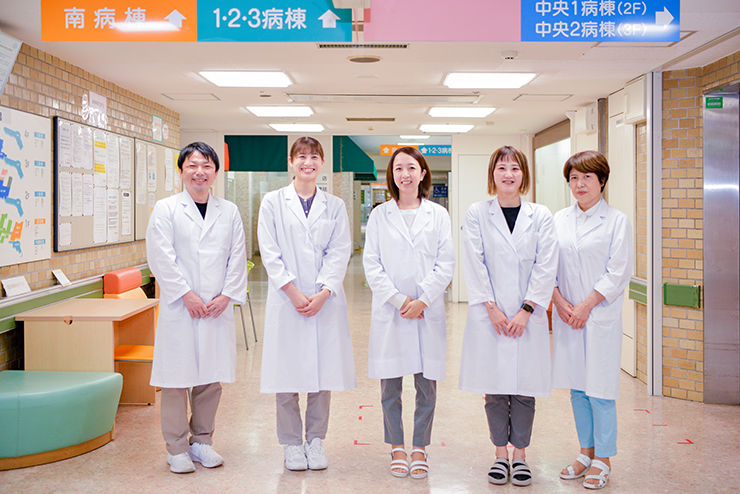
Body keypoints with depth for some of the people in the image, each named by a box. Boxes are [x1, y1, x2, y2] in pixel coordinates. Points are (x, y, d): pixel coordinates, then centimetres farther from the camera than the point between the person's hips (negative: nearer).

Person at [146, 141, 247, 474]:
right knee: (177, 378, 0)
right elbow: (161, 257, -6)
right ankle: (177, 448, 14)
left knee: (211, 378, 8)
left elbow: (237, 257, 7)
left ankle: (202, 441, 23)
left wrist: (226, 295, -5)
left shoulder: (229, 212, 11)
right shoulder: (165, 209, 2)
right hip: (179, 307, -3)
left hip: (218, 307, 3)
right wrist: (186, 294, -12)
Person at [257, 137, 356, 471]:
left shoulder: (335, 206, 9)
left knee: (323, 372, 4)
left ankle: (315, 440, 20)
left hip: (325, 300, 1)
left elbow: (340, 252, 2)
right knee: (287, 373, 2)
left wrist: (322, 293, -11)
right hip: (286, 299, -1)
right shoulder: (273, 202, 5)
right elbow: (269, 252, -1)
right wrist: (293, 291, -11)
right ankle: (291, 444, 16)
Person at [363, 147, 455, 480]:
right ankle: (396, 447, 20)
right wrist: (398, 300, -9)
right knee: (390, 387, 6)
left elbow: (446, 264, 1)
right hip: (389, 310, 0)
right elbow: (371, 264, 1)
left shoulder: (438, 215, 6)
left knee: (427, 386, 5)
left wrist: (422, 300, -9)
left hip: (428, 311, 0)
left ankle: (419, 447, 19)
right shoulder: (379, 215, 6)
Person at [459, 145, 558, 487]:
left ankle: (520, 454, 19)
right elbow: (475, 265, -2)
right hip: (489, 316, 0)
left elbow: (546, 266, 0)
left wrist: (526, 310, -8)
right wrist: (492, 308, -9)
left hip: (528, 316, 1)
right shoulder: (476, 214, 3)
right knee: (495, 388, 5)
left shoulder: (540, 216, 5)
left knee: (524, 388, 5)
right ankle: (501, 454, 19)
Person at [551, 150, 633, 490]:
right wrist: (559, 300, -7)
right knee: (576, 386, 10)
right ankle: (586, 452, 24)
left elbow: (618, 272, -7)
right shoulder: (559, 220, 10)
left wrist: (586, 305, -12)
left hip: (601, 315, -4)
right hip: (566, 314, 4)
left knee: (600, 387, -1)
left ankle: (602, 459, 12)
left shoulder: (616, 221, -3)